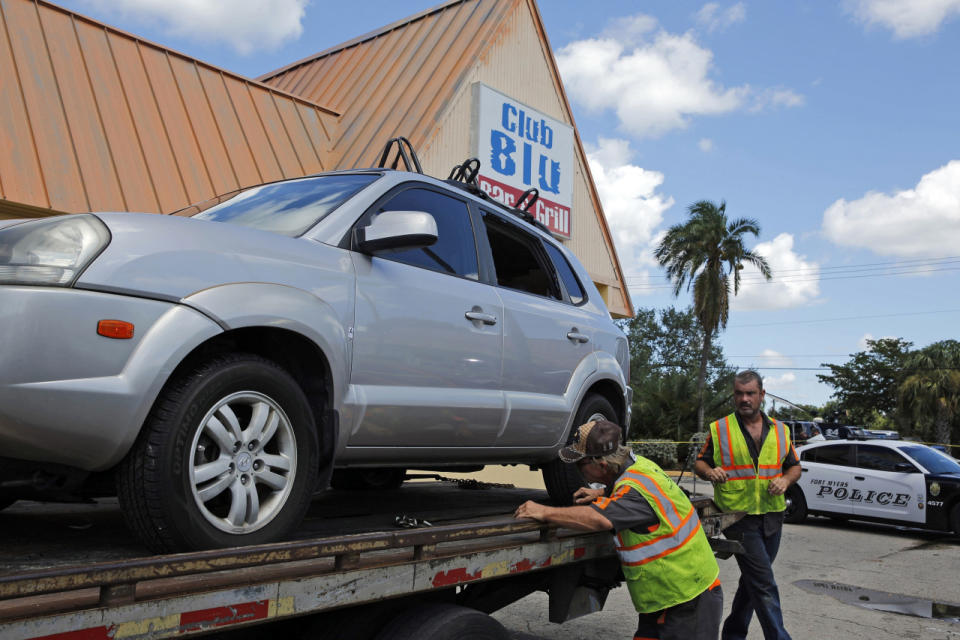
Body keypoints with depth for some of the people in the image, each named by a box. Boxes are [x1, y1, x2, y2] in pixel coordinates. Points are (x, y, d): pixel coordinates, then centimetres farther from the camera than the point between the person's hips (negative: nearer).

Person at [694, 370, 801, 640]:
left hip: (772, 516, 5)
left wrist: (785, 480, -6)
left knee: (752, 580, 15)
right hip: (739, 516, -4)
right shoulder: (719, 429, -1)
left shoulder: (780, 430, 9)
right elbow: (700, 462, 5)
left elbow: (794, 466, 15)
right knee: (764, 584, -9)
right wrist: (709, 472, -17)